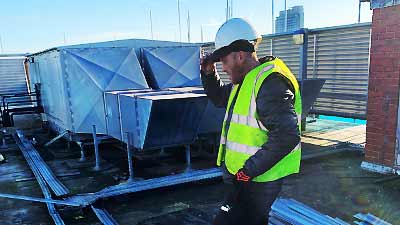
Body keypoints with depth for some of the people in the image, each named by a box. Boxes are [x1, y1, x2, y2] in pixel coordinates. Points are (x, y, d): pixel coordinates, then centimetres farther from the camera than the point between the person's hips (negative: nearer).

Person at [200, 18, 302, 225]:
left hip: (259, 180, -10)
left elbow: (286, 136, -30)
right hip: (246, 176, 10)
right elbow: (219, 98, 25)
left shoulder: (270, 82, -23)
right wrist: (209, 73, 8)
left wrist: (249, 170, -25)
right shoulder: (245, 80, 9)